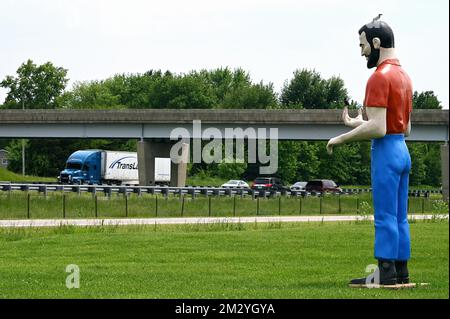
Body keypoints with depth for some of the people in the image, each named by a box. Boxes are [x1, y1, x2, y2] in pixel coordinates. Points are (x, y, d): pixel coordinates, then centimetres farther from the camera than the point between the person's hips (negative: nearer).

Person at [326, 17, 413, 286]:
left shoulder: (380, 76, -14)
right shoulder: (404, 75, 15)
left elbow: (377, 129, -22)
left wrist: (341, 139, -11)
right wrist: (360, 123, 20)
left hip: (386, 151, -10)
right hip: (402, 150, 10)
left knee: (385, 217, -7)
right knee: (400, 217, 11)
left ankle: (386, 273, -7)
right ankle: (401, 271, 13)